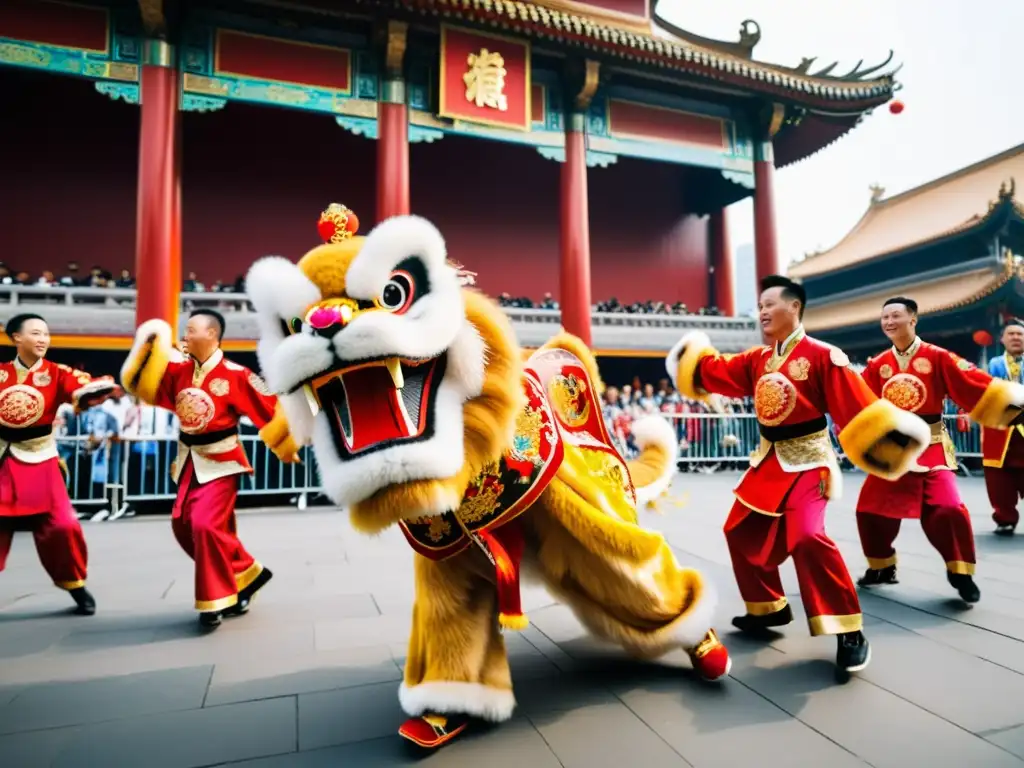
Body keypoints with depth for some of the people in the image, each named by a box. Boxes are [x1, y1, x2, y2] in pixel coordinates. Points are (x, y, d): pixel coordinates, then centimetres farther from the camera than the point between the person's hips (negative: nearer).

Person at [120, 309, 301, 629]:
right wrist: (148, 346, -8)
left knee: (206, 525, -16)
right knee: (184, 525, 11)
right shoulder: (180, 370, 4)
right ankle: (246, 575, 25)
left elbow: (272, 408, -14)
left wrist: (287, 446, -11)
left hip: (221, 462, -8)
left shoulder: (235, 375, -15)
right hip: (191, 462, 8)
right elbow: (140, 384, 2)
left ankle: (215, 600, 2)